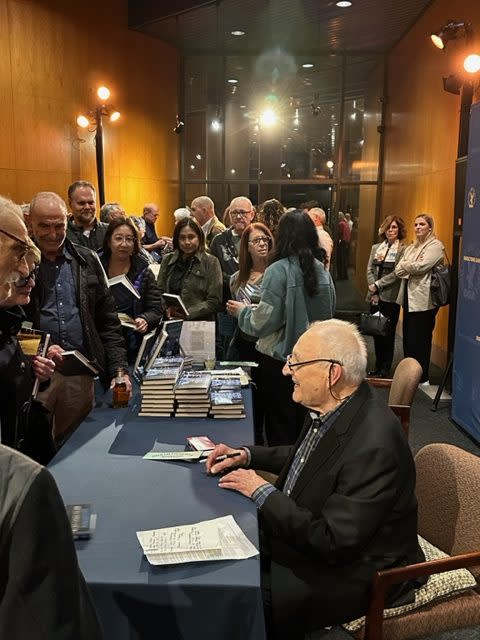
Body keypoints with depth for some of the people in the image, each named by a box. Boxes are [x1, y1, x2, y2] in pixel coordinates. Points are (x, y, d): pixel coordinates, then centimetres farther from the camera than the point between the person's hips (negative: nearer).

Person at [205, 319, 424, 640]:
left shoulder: (373, 445, -33)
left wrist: (263, 493, -20)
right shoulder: (333, 407, -6)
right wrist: (246, 455, 2)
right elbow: (306, 455, 15)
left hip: (356, 568, -8)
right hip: (310, 532, 8)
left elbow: (334, 543, -28)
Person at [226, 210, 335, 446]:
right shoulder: (322, 270, 1)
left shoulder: (279, 270, -15)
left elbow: (264, 322, -16)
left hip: (281, 359, -5)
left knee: (280, 428, 8)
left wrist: (242, 310, 3)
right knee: (303, 426, 18)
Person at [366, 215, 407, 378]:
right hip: (375, 297, 5)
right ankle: (378, 366, 21)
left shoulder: (403, 249, -5)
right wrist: (373, 291, -6)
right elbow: (369, 270, 6)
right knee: (376, 332, 10)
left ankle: (385, 369, 11)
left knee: (388, 333, 2)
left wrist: (378, 285, -12)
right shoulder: (376, 248, 12)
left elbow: (397, 273, -13)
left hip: (390, 297, -5)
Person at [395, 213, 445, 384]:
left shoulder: (436, 246, -5)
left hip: (423, 300, -7)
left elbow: (421, 267, -18)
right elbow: (398, 270, 7)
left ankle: (422, 378, 11)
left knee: (420, 340, -1)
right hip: (408, 297, 7)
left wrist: (405, 265, 0)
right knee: (408, 338, 11)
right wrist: (411, 267, -9)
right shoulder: (410, 248, 17)